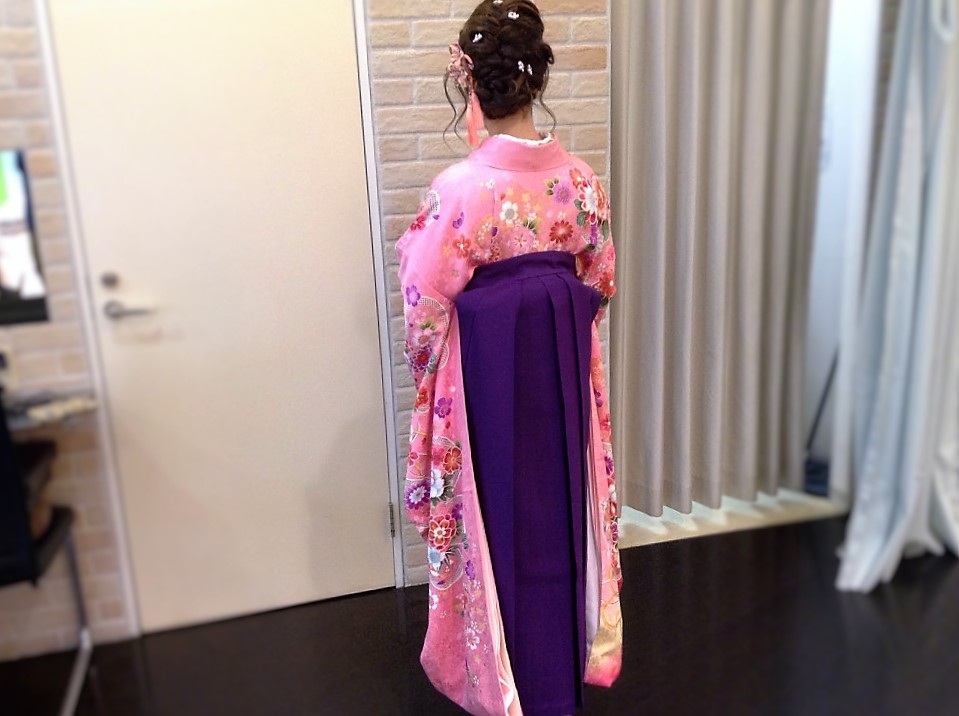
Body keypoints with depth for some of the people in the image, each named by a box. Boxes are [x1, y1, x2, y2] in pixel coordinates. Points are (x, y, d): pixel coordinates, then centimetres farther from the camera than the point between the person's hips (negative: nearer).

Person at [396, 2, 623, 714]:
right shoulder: (578, 176, -5)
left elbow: (427, 303, -15)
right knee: (558, 501, 21)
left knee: (502, 511, 13)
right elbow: (599, 281, 5)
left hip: (488, 367, -4)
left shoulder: (460, 187, -20)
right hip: (562, 361, 5)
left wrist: (413, 243, 5)